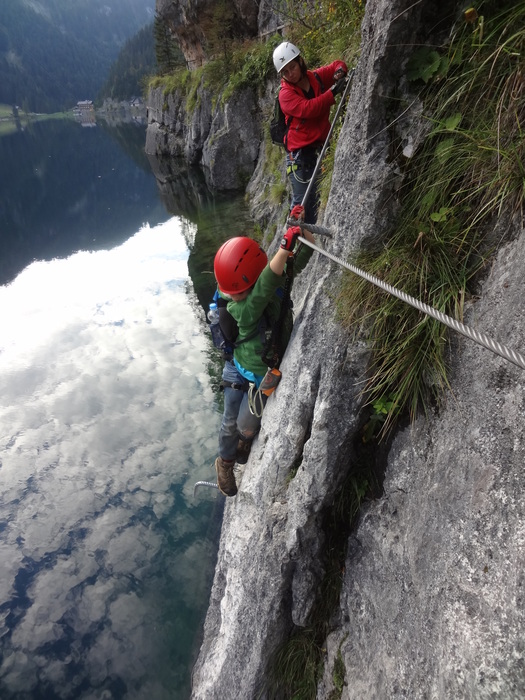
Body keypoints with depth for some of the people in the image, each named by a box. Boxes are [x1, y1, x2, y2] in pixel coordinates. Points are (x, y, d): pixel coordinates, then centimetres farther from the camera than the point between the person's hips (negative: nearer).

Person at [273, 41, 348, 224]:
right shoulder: (285, 94, -6)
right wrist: (333, 91, -23)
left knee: (315, 200, 8)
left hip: (321, 147, 5)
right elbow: (307, 109, -21)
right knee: (301, 201, -10)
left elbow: (337, 65, 23)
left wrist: (339, 72, -1)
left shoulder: (317, 77, 9)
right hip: (300, 153, -5)